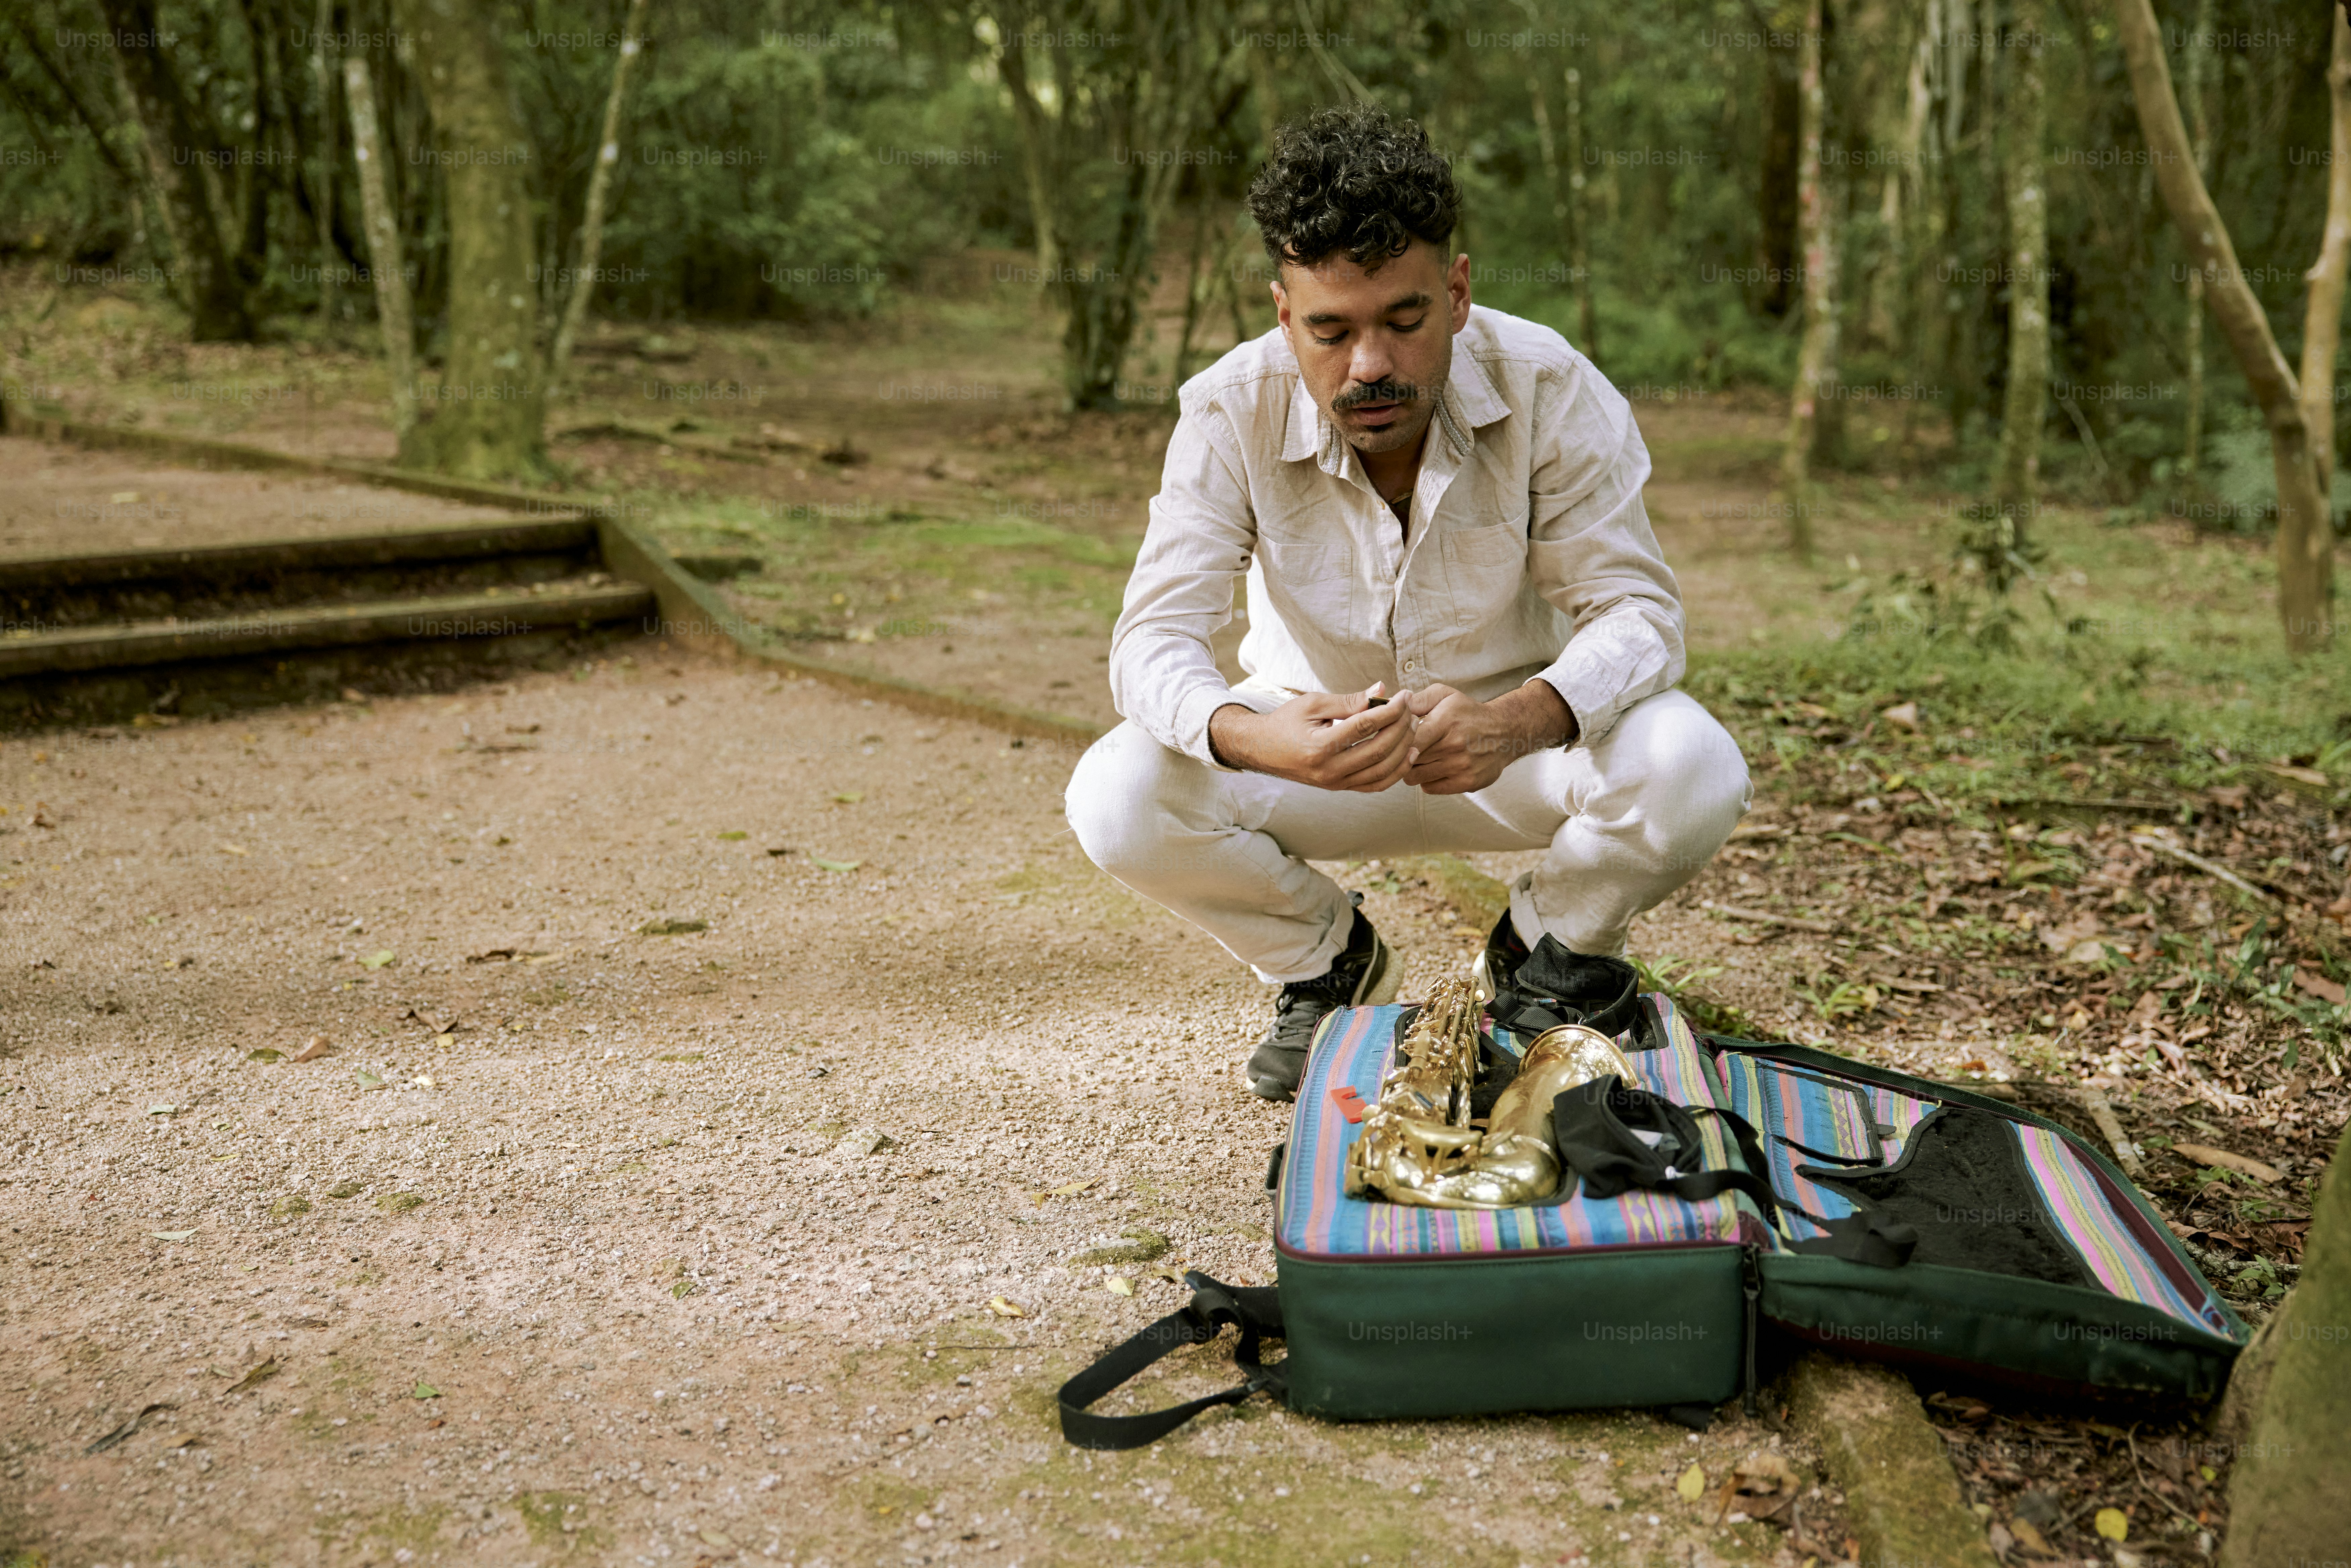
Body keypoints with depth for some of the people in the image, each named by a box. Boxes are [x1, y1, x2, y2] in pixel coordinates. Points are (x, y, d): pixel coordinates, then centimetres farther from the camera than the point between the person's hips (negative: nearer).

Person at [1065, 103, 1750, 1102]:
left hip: (1515, 734, 0)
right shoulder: (1231, 414, -21)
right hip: (1317, 736, 1)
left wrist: (1520, 720, -44)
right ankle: (1326, 960, 7)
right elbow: (1152, 641, -24)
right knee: (1116, 799, -27)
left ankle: (1542, 955, 6)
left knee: (1694, 772, -30)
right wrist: (1254, 737, -49)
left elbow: (1635, 609, -21)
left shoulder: (1551, 391, -22)